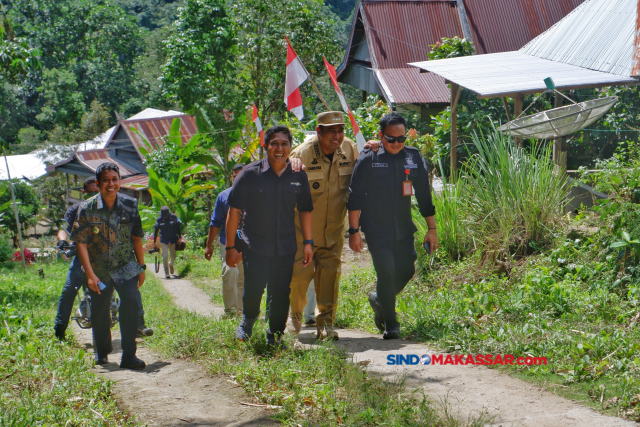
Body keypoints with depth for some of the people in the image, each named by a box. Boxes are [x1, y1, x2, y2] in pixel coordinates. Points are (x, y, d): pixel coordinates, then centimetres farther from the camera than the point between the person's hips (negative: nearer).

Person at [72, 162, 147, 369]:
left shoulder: (130, 205, -3)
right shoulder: (87, 208, -9)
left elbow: (136, 238, 6)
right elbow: (81, 243, -8)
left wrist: (141, 267, 6)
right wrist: (90, 274, -14)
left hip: (126, 267, 0)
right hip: (99, 270, 0)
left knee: (131, 301, -20)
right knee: (99, 312, 8)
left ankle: (129, 356, -14)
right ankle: (102, 351, 35)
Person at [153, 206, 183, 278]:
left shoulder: (173, 217, -8)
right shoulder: (159, 220, -6)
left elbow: (178, 226, 2)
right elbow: (156, 230, 1)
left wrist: (180, 237, -1)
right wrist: (154, 242, 2)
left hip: (173, 239, 1)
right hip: (164, 240, -1)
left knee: (173, 256, 7)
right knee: (165, 256, -12)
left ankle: (171, 264, 42)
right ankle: (166, 273, -6)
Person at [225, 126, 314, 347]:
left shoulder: (298, 176, 3)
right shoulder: (251, 173, -6)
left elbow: (305, 210, 13)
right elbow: (234, 211, -3)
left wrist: (308, 242, 8)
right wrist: (231, 246, -5)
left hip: (286, 246, 3)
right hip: (254, 244, -3)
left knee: (281, 294, 2)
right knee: (254, 288, -12)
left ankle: (275, 336, 22)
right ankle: (248, 319, 21)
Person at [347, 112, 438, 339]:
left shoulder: (414, 158, 4)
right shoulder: (368, 159, -6)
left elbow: (424, 195, 10)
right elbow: (355, 197, -3)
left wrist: (431, 228, 8)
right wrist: (354, 231, -7)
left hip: (404, 229, 4)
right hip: (376, 229, -4)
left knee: (406, 270, 6)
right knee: (386, 272, -10)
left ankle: (379, 299, 35)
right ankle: (390, 324, 4)